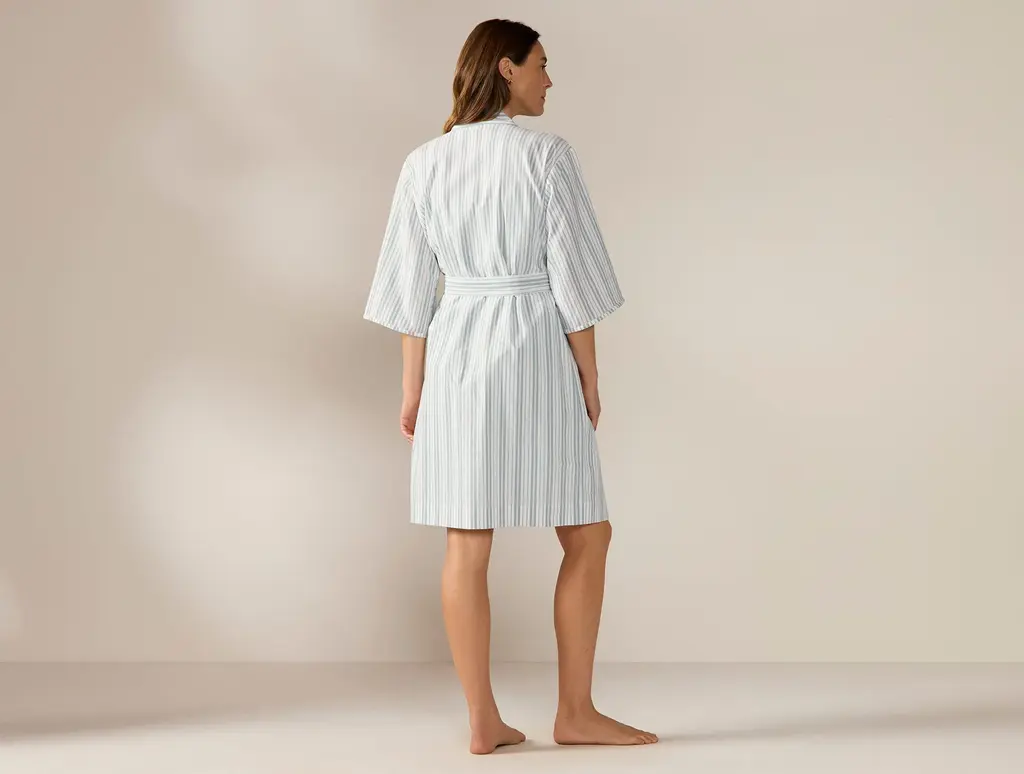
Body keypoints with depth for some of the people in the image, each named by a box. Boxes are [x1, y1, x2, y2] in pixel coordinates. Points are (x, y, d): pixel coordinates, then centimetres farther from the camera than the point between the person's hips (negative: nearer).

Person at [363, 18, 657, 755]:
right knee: (587, 534, 9)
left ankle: (483, 720, 10)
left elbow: (412, 286, 8)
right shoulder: (546, 153, -8)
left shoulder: (424, 163, 6)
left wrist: (413, 385, 13)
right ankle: (575, 711, 13)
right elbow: (571, 277, -9)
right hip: (531, 353, -5)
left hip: (455, 354, 5)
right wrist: (590, 377, -1)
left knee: (468, 543, 6)